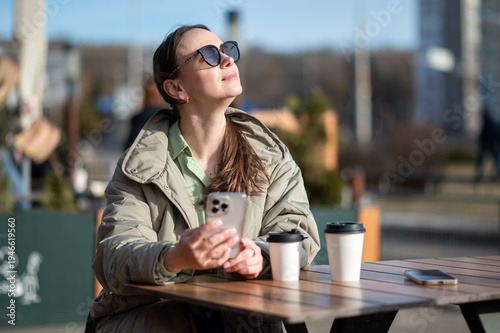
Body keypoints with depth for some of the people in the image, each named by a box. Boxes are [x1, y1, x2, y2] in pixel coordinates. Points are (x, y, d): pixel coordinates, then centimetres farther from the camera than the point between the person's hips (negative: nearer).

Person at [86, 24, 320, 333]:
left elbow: (297, 230, -2)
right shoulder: (141, 164, -2)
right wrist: (174, 259, -37)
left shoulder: (269, 153, 8)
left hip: (238, 308, 3)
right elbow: (115, 255, -14)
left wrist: (261, 255, -26)